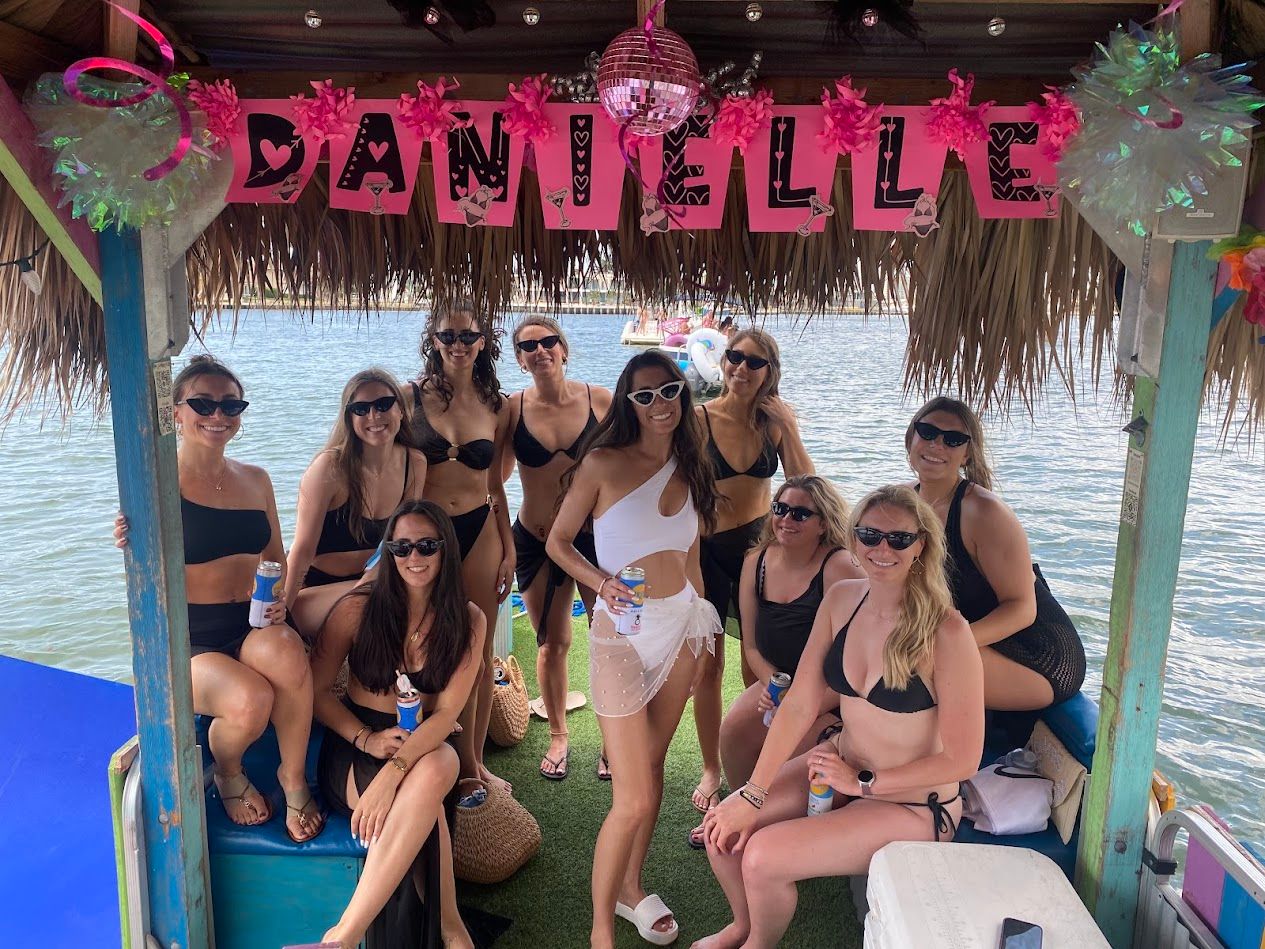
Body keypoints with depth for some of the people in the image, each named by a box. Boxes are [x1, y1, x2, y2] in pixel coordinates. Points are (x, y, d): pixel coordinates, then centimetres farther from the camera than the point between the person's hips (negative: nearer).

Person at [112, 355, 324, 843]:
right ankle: (227, 773, 6)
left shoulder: (255, 479, 9)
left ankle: (293, 776, -8)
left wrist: (280, 600, -4)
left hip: (253, 626, 3)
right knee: (250, 699, -32)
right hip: (188, 638, -3)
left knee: (285, 652, -33)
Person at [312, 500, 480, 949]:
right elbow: (316, 689, -1)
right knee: (426, 801, -35)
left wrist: (395, 770, -29)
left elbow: (446, 713, -11)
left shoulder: (468, 620, -4)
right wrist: (366, 739, -18)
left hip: (424, 745, 2)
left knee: (438, 769, -37)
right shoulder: (360, 606, -7)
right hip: (354, 748, -1)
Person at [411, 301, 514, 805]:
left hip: (480, 531, 3)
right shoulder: (412, 397, -2)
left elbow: (496, 484, 12)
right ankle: (465, 766, 18)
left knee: (480, 650, 7)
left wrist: (509, 549, 9)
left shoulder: (496, 407, 6)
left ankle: (474, 761, 23)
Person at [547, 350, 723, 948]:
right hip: (623, 635, -5)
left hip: (682, 628, 5)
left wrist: (704, 630, 14)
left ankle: (630, 887, 37)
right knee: (634, 799, -4)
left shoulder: (689, 471, 7)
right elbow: (558, 542, -3)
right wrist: (598, 580, -19)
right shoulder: (603, 464, -9)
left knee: (652, 765, 17)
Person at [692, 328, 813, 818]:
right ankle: (711, 770, 26)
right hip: (705, 548, -2)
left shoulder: (776, 420, -3)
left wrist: (786, 425, -17)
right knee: (708, 668, 8)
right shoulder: (698, 419, -11)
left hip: (758, 542, 2)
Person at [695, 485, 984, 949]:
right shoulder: (841, 599, -7)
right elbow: (799, 705, -5)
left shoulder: (946, 633, -26)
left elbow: (962, 761, -19)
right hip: (840, 760, 6)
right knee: (723, 825, -4)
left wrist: (861, 783, -15)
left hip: (912, 804, -6)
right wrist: (752, 795, -9)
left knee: (762, 856, -18)